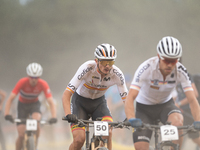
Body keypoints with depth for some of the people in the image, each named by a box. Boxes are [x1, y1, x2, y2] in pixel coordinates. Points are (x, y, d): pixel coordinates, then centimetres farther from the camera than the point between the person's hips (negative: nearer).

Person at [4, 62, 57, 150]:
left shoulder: (43, 84, -26)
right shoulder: (22, 82, -29)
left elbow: (51, 102, -28)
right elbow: (10, 99, -32)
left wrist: (54, 117, -44)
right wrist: (7, 114, -45)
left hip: (34, 104, 0)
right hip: (22, 104, 0)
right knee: (21, 135, -12)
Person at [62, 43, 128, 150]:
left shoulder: (117, 74, -23)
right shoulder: (87, 68, -31)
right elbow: (66, 94, -33)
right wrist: (68, 115, -48)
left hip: (99, 102, 2)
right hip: (80, 102, -2)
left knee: (107, 133, -24)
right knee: (79, 139, -20)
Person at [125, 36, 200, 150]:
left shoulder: (181, 71, -23)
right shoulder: (146, 68, -31)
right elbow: (130, 98, -37)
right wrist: (132, 120, -55)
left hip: (166, 104, 1)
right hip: (145, 107, -1)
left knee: (177, 120, -33)